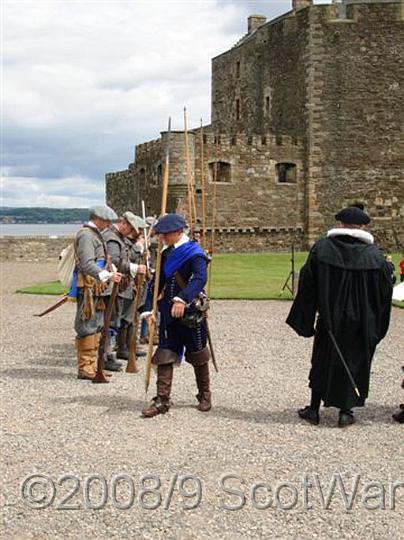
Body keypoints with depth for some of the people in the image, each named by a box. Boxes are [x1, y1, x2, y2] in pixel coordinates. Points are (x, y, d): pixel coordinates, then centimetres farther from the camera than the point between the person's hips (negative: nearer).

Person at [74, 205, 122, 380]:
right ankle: (85, 368, -2)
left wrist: (109, 273, 20)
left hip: (95, 288, 11)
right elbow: (87, 264, -24)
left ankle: (92, 366, 22)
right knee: (88, 327, -7)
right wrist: (107, 275, -32)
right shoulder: (86, 235, -13)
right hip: (87, 287, -11)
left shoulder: (95, 235, 19)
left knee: (96, 327, 14)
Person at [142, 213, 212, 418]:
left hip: (190, 311, -6)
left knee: (197, 355, 9)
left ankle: (205, 395, 27)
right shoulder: (166, 254, 10)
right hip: (168, 312, 6)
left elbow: (200, 278, -29)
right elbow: (159, 282, 15)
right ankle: (162, 400, 4)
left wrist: (183, 299, -43)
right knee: (165, 355, 1)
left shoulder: (194, 252, -13)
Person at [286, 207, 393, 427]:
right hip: (361, 324, 0)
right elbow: (385, 292, 1)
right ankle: (345, 412, 16)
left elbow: (307, 285, -5)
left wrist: (305, 320, 4)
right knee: (354, 363, 13)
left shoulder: (321, 248, -8)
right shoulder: (374, 255, -6)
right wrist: (376, 326, 12)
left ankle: (314, 410, 20)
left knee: (322, 362, 15)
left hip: (330, 320, 0)